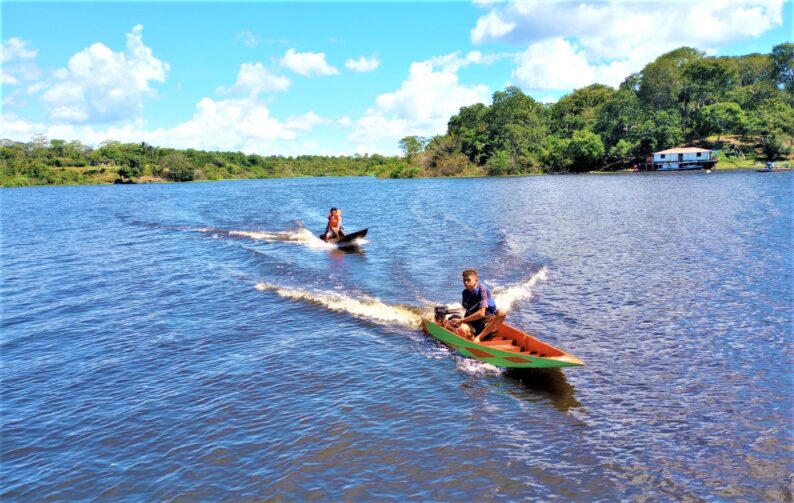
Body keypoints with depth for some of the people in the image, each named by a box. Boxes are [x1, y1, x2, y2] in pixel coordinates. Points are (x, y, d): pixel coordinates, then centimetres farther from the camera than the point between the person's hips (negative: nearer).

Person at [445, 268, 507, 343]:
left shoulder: (482, 289, -13)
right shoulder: (465, 293, 4)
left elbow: (481, 313, -20)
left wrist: (462, 320, -16)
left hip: (488, 324, -2)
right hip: (473, 325, 2)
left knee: (502, 311, -33)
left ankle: (479, 337, -34)